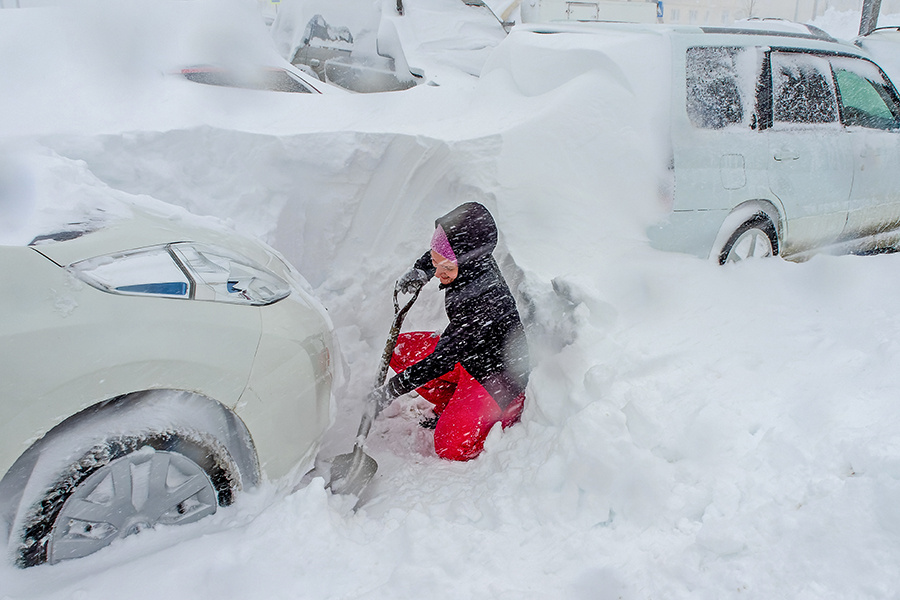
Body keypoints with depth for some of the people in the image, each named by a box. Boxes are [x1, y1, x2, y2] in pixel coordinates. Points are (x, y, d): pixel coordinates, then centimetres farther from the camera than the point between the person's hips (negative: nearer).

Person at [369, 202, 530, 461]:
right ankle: (450, 406, 15)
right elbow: (439, 255, 12)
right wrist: (420, 270, -8)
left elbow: (442, 360, -33)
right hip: (467, 355, 8)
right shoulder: (469, 258, -16)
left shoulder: (487, 300, -39)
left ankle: (513, 409, 9)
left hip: (498, 377, -8)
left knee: (451, 448, -13)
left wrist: (391, 390, -27)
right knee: (399, 349, 3)